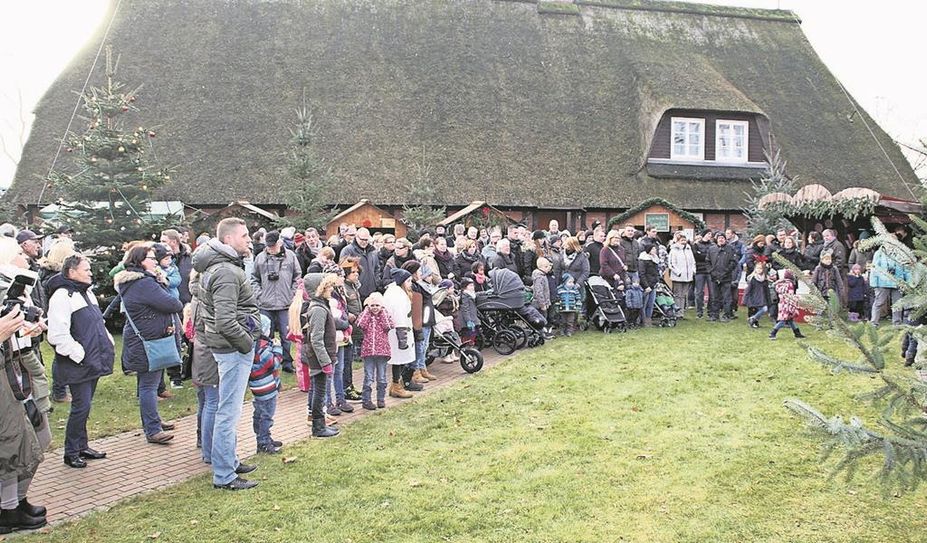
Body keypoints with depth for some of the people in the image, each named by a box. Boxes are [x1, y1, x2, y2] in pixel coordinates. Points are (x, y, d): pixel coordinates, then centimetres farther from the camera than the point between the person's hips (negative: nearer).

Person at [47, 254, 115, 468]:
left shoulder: (86, 292, 15)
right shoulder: (62, 296, -16)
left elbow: (98, 323, 25)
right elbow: (58, 335, -22)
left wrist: (108, 344, 12)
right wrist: (79, 355, -19)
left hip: (94, 362, 9)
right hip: (78, 364, -9)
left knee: (84, 405, 16)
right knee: (81, 406, -4)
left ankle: (82, 446, 27)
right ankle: (71, 452, 9)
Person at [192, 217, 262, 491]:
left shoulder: (218, 265, 12)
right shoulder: (226, 272, -20)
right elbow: (225, 321, -28)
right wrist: (247, 343, -15)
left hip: (231, 347, 11)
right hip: (233, 348, -11)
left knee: (229, 409, 20)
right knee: (229, 412, -3)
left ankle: (229, 461, 34)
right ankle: (224, 476, 6)